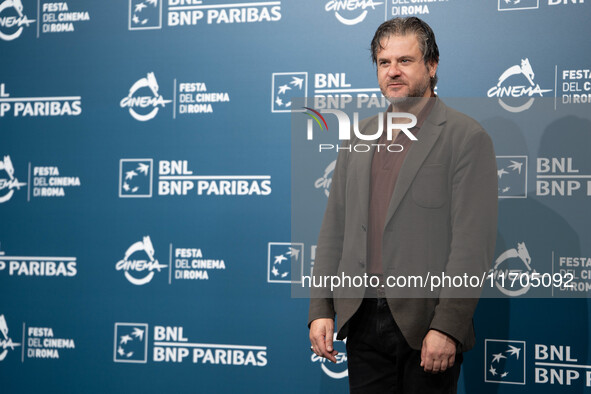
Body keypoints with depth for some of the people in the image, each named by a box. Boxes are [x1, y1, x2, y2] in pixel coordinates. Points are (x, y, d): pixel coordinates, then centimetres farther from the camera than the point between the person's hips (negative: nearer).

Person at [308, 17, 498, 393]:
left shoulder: (467, 137, -5)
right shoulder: (359, 136, 12)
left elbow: (473, 243, -11)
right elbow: (334, 229, 12)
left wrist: (447, 327, -17)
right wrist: (321, 309, 5)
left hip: (426, 325, -5)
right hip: (363, 322, 5)